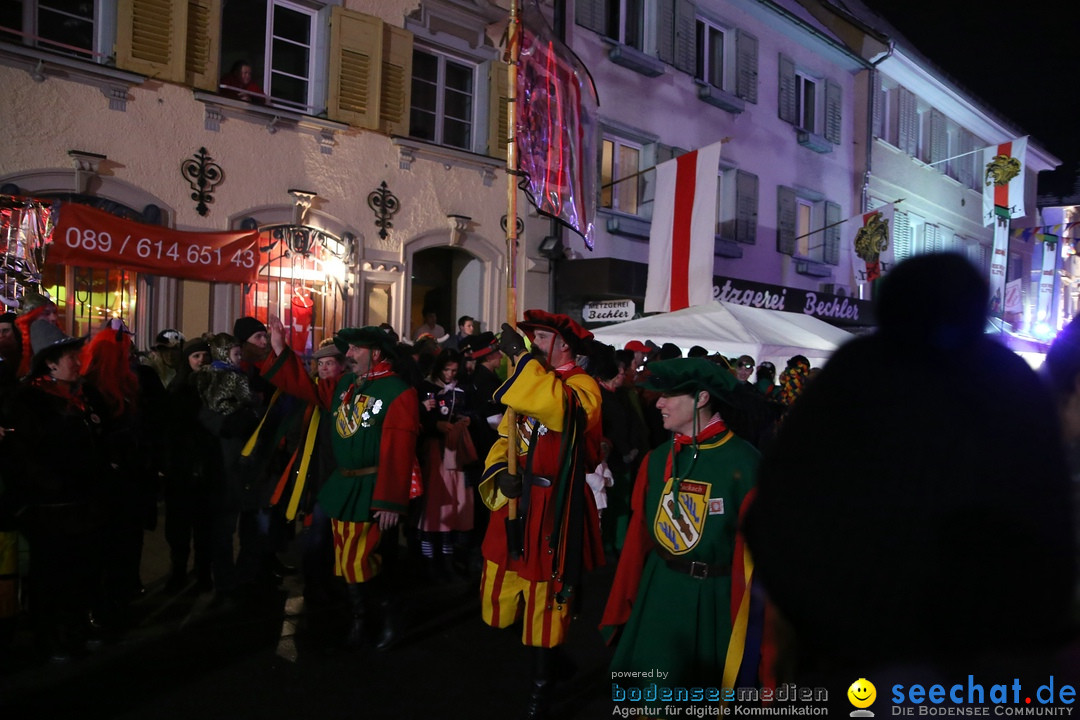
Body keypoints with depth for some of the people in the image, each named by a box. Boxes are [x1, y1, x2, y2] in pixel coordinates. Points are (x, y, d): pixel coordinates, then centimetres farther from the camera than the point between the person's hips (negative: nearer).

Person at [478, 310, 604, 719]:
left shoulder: (582, 386, -10)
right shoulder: (527, 383, 15)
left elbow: (557, 406, -35)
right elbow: (505, 438, 16)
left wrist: (522, 357, -29)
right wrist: (501, 472, -4)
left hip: (552, 510, -7)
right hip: (515, 505, 7)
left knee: (545, 604, 3)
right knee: (500, 599, 14)